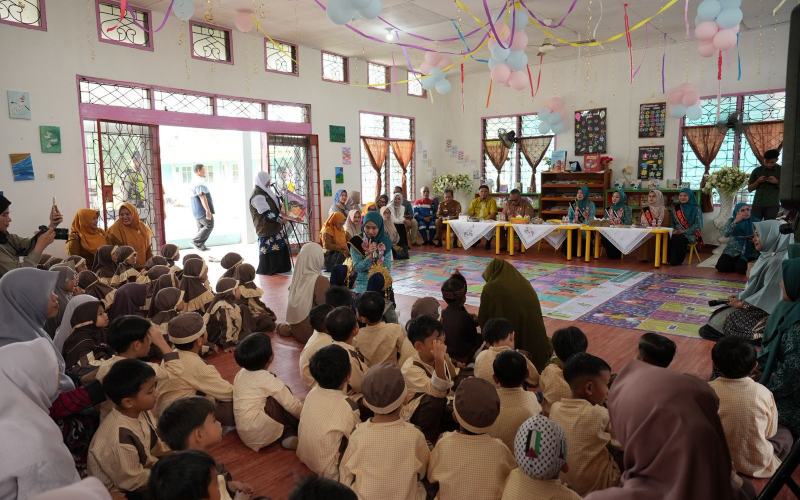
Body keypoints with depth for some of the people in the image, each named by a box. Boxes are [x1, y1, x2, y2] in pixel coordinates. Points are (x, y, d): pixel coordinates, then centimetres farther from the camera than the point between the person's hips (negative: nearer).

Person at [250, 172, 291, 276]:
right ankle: (267, 270, 7)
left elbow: (275, 205, 25)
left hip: (275, 226, 10)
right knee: (270, 249, -5)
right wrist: (280, 219, -14)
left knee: (280, 247, 12)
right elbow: (267, 213, -23)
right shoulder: (258, 196, -19)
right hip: (266, 228, -10)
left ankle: (279, 269, 21)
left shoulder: (266, 191, 12)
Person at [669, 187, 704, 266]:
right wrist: (673, 230, -8)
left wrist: (684, 231, -18)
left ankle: (678, 260, -19)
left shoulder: (696, 209, 0)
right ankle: (671, 259, -20)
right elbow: (672, 222, 13)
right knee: (669, 238, -31)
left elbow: (698, 225, -7)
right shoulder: (676, 208, 14)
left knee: (678, 238, -36)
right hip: (677, 233, 4)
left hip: (690, 234, -3)